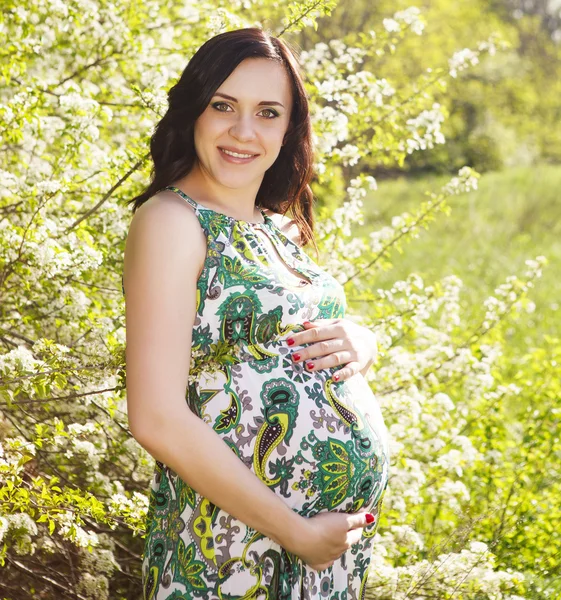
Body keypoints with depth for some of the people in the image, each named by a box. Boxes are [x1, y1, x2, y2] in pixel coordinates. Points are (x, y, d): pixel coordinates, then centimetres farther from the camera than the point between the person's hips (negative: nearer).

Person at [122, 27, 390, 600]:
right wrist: (295, 532, -18)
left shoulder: (280, 226, 8)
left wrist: (358, 342, -4)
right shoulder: (172, 220, -14)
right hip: (238, 549, -7)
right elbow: (158, 419, -21)